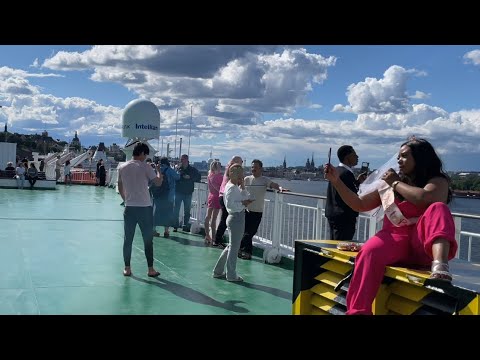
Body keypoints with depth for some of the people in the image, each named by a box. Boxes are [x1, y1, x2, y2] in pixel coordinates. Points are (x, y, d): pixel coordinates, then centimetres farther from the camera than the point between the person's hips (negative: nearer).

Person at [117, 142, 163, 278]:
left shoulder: (122, 167, 4)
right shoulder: (145, 167, -8)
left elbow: (120, 188, 12)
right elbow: (158, 183, -6)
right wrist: (159, 170, 10)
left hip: (129, 208, 3)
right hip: (145, 208, -3)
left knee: (128, 239, 9)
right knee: (148, 240, 6)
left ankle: (127, 268, 12)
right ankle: (151, 269, 11)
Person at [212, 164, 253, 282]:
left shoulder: (236, 187, 14)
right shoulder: (231, 187, -16)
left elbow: (246, 197, 12)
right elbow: (230, 204, -26)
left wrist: (242, 187, 1)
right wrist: (242, 204, -22)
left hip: (236, 218, 10)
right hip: (236, 218, -10)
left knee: (231, 246, 18)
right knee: (234, 247, 1)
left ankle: (218, 271, 24)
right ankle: (231, 275, 12)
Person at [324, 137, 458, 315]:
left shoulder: (438, 181, 7)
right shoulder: (389, 184, 20)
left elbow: (424, 199, -16)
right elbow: (359, 204, 20)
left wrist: (396, 183, -2)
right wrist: (336, 181, 10)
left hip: (424, 243, -2)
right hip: (395, 238, 2)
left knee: (438, 208, -30)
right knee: (369, 252, -31)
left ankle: (440, 268, -54)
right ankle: (357, 311, -41)